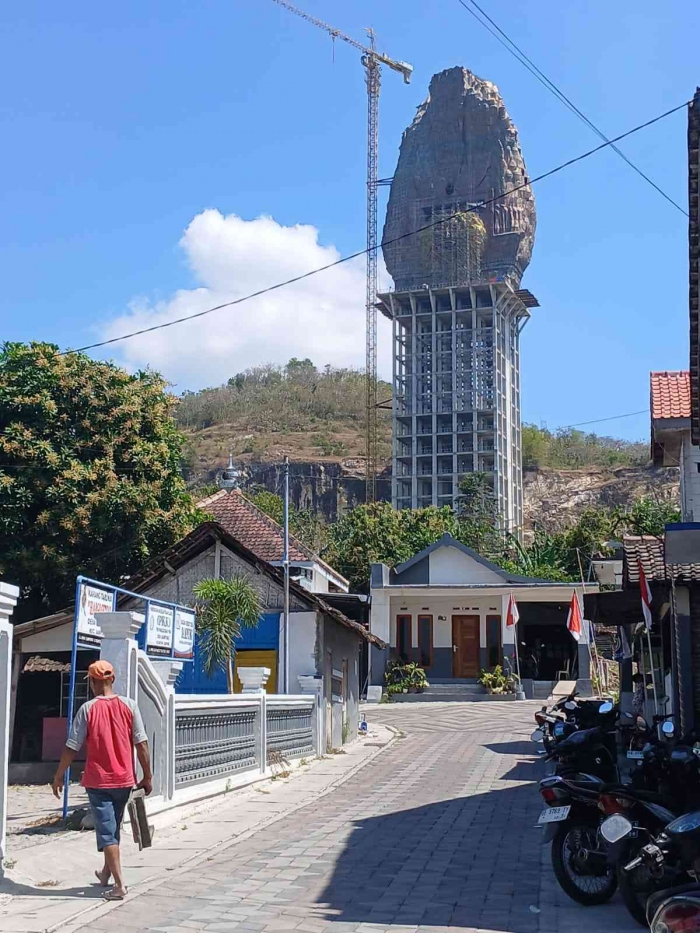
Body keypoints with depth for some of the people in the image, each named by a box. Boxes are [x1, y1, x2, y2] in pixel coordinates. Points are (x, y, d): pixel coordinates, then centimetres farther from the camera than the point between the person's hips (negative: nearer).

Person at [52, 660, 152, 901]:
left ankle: (119, 885, -6)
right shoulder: (129, 705, -5)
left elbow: (71, 748, -7)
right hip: (124, 780, 3)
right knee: (113, 829, 21)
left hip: (98, 781, -3)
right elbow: (141, 744, -5)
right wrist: (147, 777, 3)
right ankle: (106, 873, 38)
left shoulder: (87, 709, -10)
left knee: (107, 833, 1)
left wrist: (58, 776, 6)